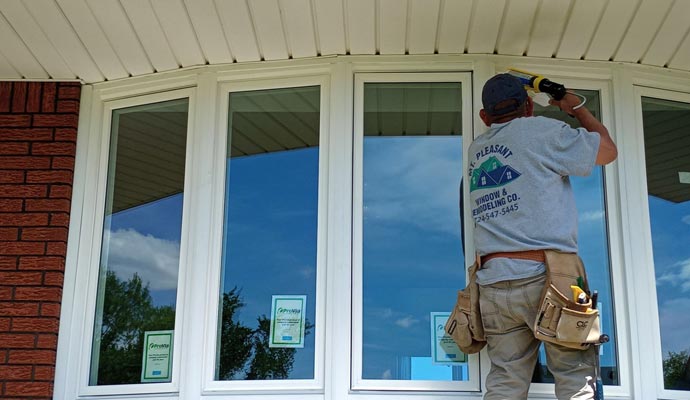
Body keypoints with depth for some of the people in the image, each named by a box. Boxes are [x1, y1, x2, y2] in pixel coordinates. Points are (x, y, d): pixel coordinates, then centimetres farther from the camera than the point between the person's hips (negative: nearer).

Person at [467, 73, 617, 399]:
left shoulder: (476, 151, 17)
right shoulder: (541, 130, 0)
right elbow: (607, 150, 11)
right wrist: (577, 108, 26)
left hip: (493, 283, 5)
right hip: (545, 275, -5)